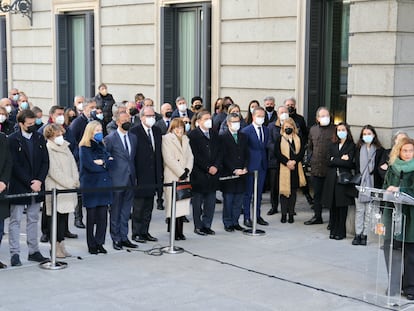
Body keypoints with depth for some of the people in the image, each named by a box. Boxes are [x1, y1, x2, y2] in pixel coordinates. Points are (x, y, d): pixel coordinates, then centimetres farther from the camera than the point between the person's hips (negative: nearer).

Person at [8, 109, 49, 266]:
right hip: (18, 187, -5)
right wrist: (29, 183, -16)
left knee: (33, 219, 12)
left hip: (37, 186, 5)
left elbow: (45, 162, 6)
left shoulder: (39, 138, 7)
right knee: (15, 221, 1)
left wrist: (39, 181, -8)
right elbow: (15, 165, -12)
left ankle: (34, 251, 19)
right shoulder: (13, 140, -7)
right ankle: (15, 254, 5)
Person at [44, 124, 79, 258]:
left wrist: (75, 181, 1)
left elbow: (73, 165, 14)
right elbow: (54, 171, -14)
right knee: (57, 218, -4)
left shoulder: (65, 147, 14)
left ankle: (61, 246, 14)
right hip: (56, 190, -7)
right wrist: (70, 183, -11)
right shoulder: (48, 150, -10)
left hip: (68, 190, 7)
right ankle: (56, 248, 2)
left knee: (64, 218, 8)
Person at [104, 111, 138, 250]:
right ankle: (116, 239, 11)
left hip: (130, 179, 5)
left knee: (126, 211, 10)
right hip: (117, 180, -5)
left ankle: (124, 237, 18)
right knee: (115, 211, 3)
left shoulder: (133, 138, 11)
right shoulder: (110, 138, -5)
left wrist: (135, 176, 12)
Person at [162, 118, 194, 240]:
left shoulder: (185, 139, 20)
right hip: (172, 177, -6)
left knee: (183, 205, 1)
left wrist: (187, 170, -4)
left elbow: (190, 156, 15)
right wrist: (181, 173, -11)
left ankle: (180, 232, 5)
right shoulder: (166, 139, -1)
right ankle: (174, 232, -4)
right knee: (173, 205, -9)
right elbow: (168, 159, -10)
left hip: (184, 178, 6)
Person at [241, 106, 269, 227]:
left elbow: (265, 146, 15)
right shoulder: (246, 131, -8)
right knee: (248, 193, 1)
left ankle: (258, 216, 21)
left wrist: (265, 160, 5)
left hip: (262, 165, 6)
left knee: (259, 192, 12)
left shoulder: (266, 130, 10)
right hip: (251, 165, -6)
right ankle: (247, 217, 8)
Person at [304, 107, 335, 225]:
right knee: (317, 194, 12)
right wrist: (311, 158, 11)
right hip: (316, 167, 5)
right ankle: (317, 217, 22)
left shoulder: (334, 129, -4)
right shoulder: (313, 129, 11)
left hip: (330, 168, -4)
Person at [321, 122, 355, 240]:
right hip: (332, 178, 3)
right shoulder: (332, 145, 14)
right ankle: (333, 230, 11)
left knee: (342, 206, -1)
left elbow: (349, 163, -9)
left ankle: (341, 231, 6)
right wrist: (341, 159, -6)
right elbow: (329, 161, 2)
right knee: (332, 206, 4)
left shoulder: (351, 146, 3)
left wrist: (335, 160, -4)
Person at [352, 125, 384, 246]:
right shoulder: (358, 149, 7)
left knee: (369, 212, 2)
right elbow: (355, 166, 7)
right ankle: (358, 234, 9)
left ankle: (364, 234, 8)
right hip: (359, 185, 1)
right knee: (359, 210, 4)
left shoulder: (379, 150, 2)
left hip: (372, 185, -1)